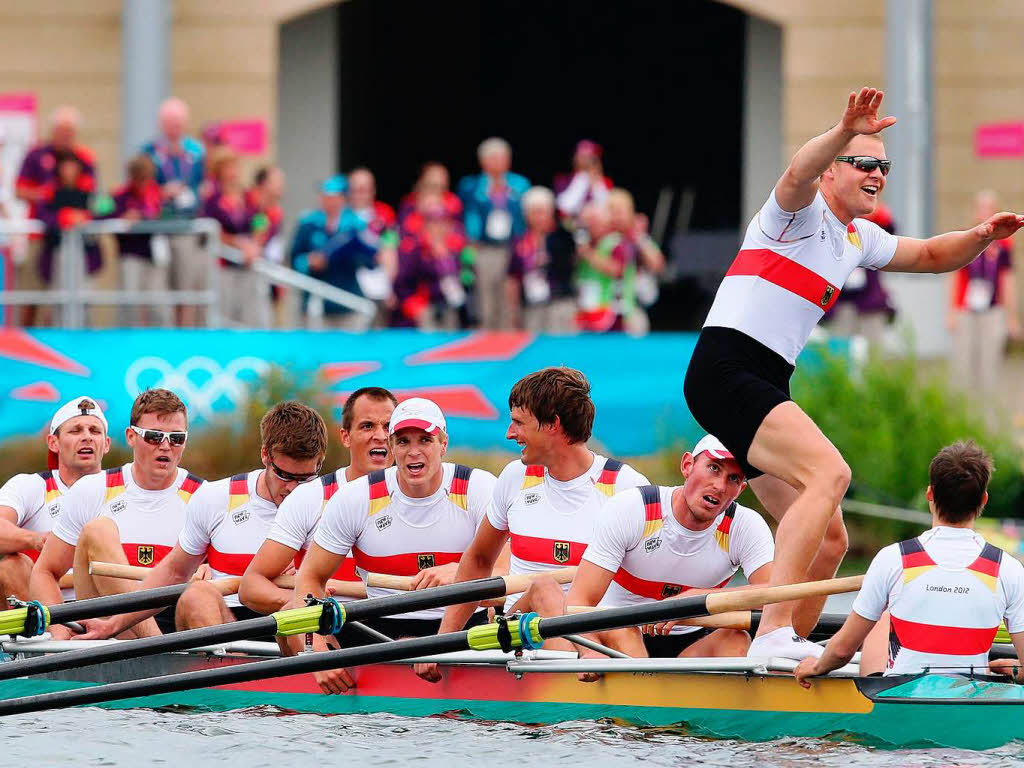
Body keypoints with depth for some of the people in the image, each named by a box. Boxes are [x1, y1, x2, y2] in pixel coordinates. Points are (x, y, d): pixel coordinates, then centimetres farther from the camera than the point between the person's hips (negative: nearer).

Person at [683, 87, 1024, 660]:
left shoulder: (859, 239, 22)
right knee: (830, 472, -30)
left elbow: (931, 255, 33)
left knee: (830, 540, 8)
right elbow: (798, 173, -28)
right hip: (725, 371, -10)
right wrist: (845, 132, -48)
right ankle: (775, 633, -38)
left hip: (767, 389, 10)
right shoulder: (804, 211, -5)